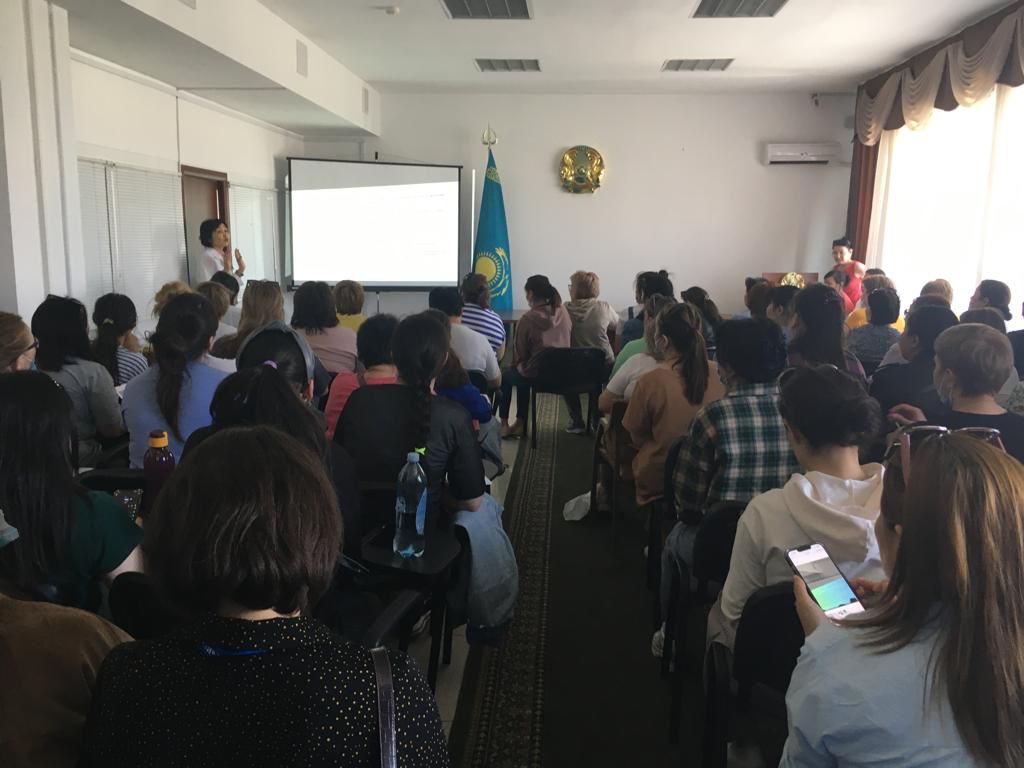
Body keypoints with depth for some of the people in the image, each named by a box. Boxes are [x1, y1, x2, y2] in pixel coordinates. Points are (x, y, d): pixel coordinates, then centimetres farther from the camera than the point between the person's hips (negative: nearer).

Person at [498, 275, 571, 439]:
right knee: (520, 372, 34)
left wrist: (521, 364, 13)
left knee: (505, 374, 26)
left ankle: (503, 425, 31)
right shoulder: (563, 313, -2)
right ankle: (520, 424, 38)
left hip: (536, 375, -6)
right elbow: (567, 343, 10)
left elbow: (521, 354, -8)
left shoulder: (527, 319, -18)